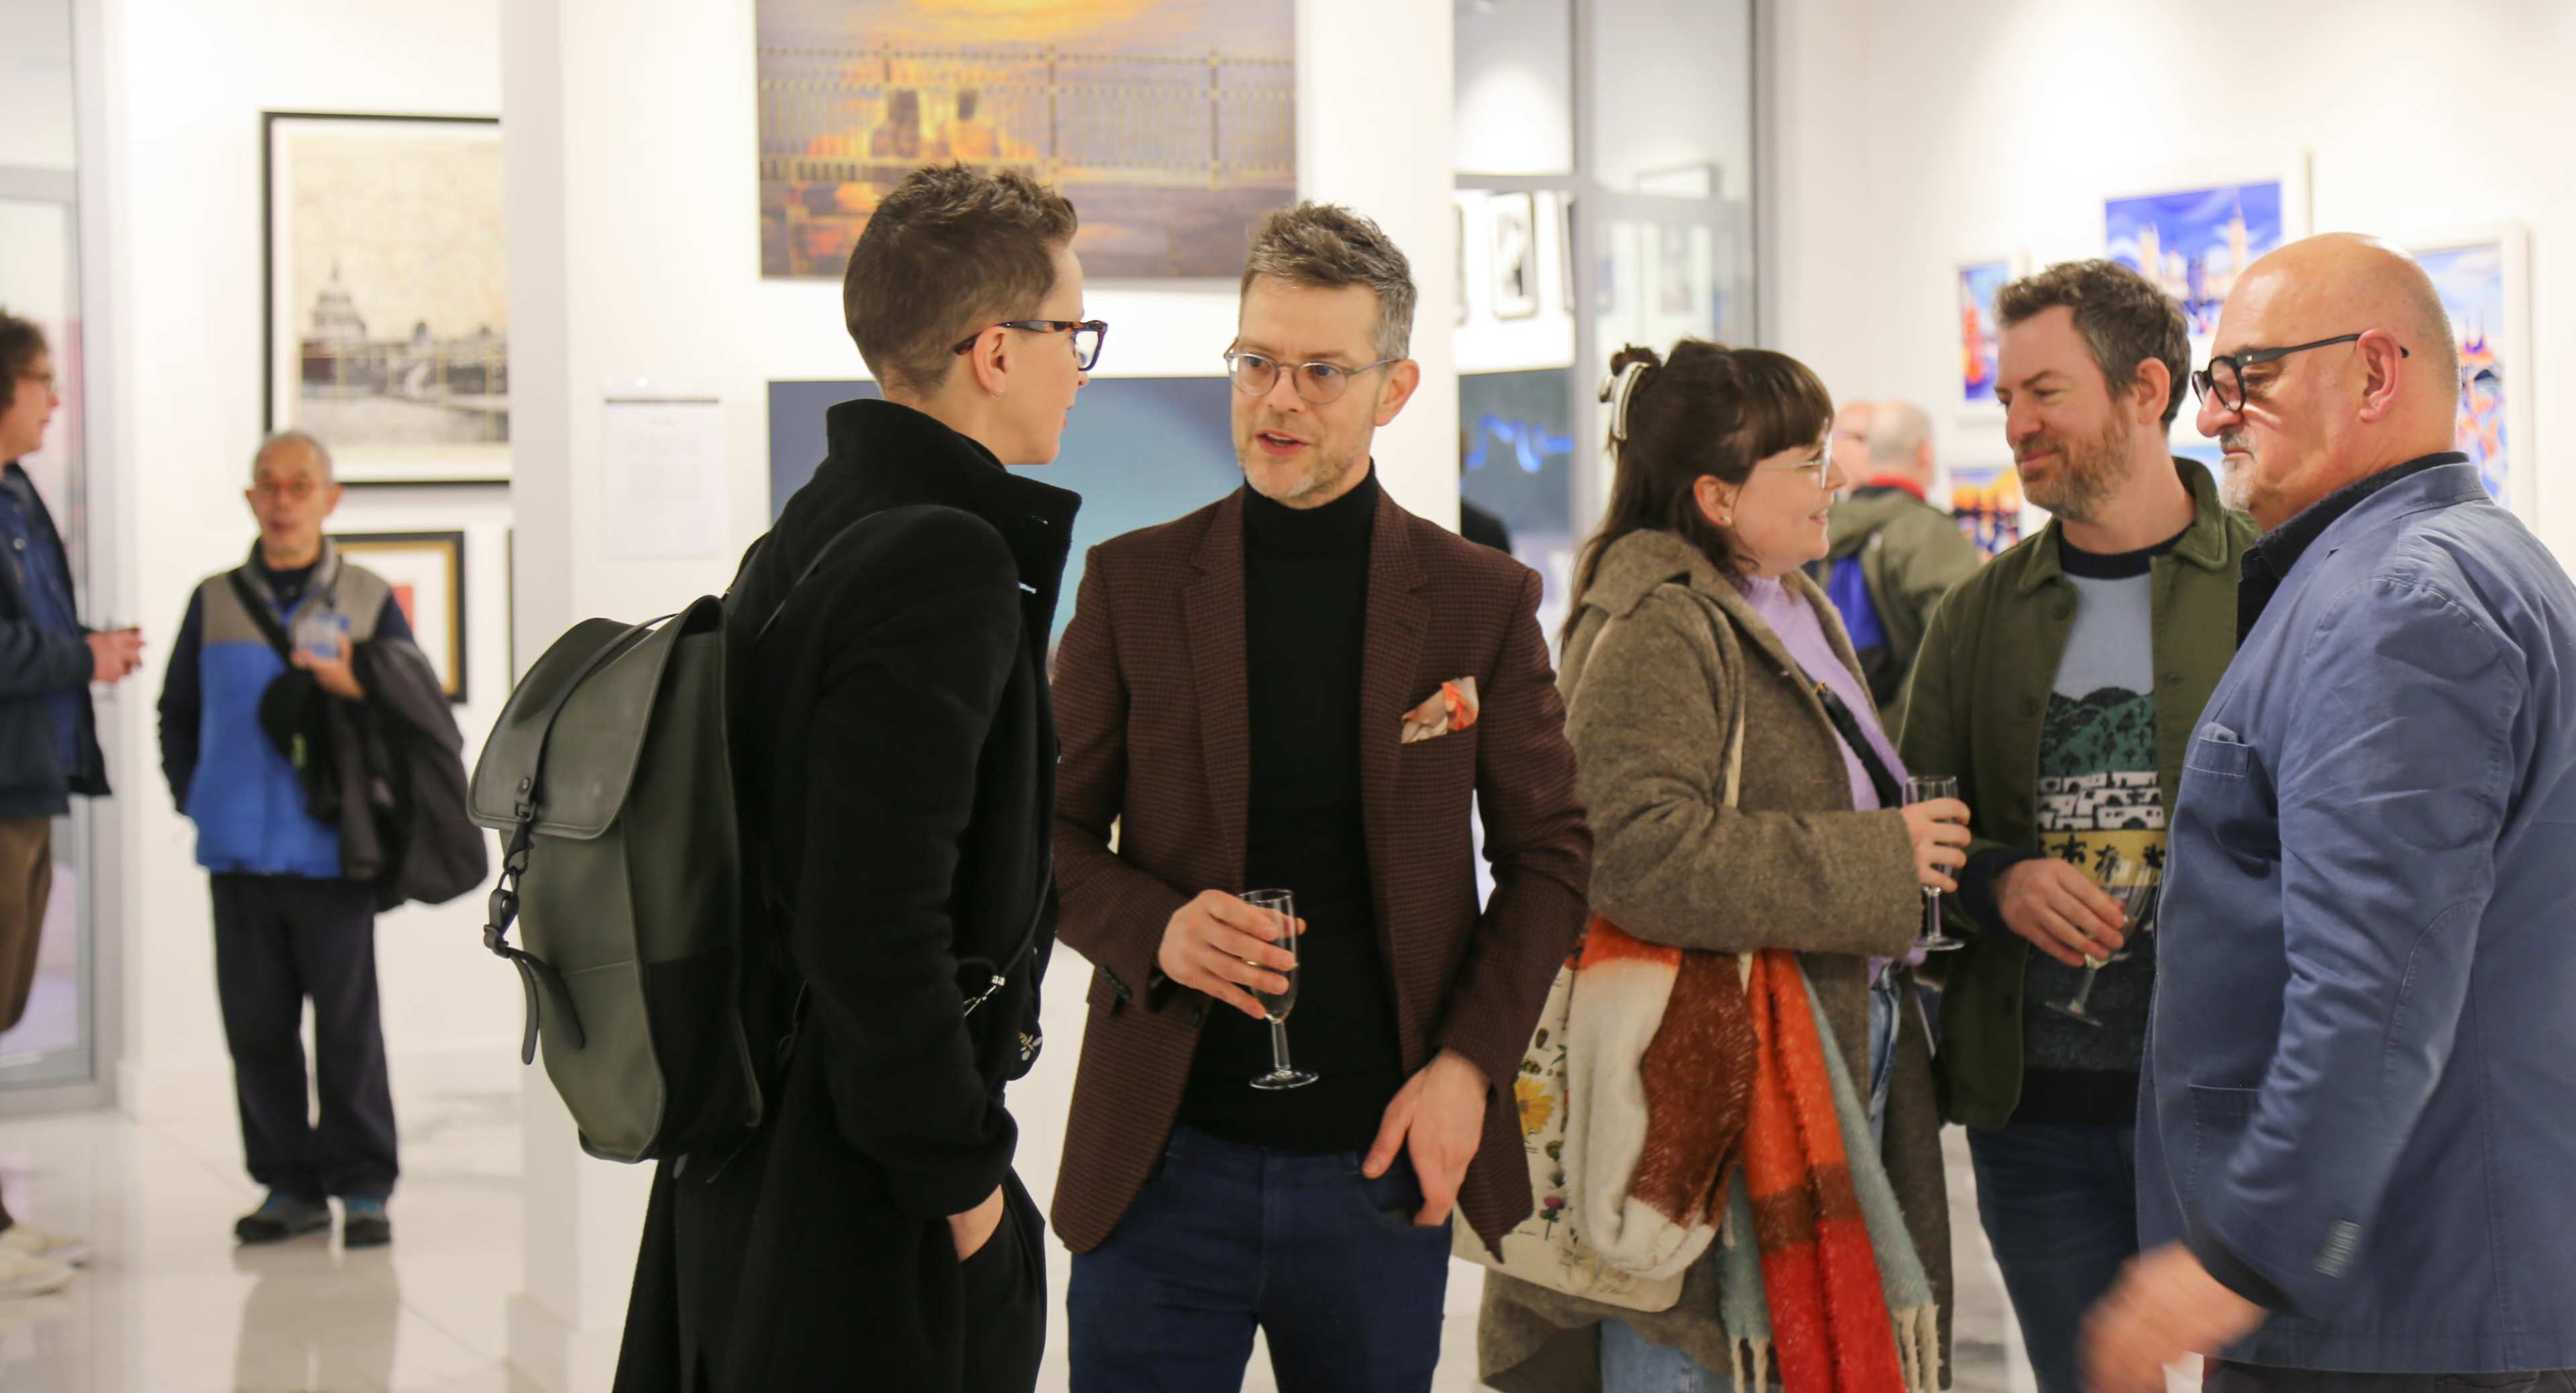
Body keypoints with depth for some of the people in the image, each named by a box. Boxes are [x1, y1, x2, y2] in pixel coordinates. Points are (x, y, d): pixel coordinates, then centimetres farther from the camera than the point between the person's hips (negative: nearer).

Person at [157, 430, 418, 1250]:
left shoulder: (369, 601, 6)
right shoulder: (215, 603, 12)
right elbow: (177, 718, 20)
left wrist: (356, 689, -12)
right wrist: (196, 798, 9)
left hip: (333, 853, -3)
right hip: (239, 857, 3)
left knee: (348, 1025, -2)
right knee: (257, 1027, 5)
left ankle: (363, 1188, 6)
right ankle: (291, 1184, 14)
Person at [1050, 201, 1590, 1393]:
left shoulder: (1482, 601, 3)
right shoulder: (1134, 582, 3)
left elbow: (1549, 854, 7)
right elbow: (1052, 831, 7)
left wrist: (1470, 1063, -4)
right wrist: (1152, 929, -13)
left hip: (1385, 1159, 0)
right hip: (1166, 1157, 0)